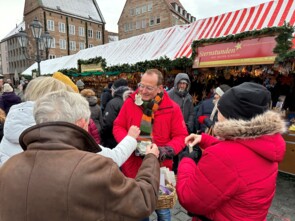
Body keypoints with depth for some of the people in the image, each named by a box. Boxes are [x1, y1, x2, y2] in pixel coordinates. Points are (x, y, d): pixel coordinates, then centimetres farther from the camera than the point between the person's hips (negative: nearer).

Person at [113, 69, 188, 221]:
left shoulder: (172, 108, -10)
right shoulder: (130, 102, -5)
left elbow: (181, 136, -6)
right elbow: (118, 126, 1)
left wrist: (167, 150, -24)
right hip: (133, 167, 2)